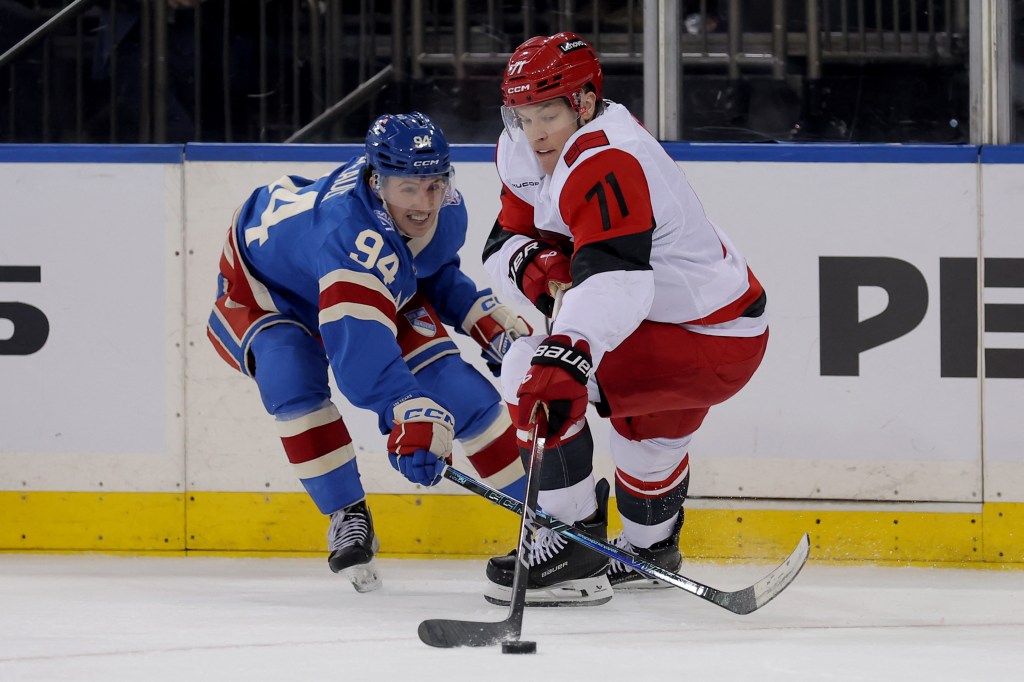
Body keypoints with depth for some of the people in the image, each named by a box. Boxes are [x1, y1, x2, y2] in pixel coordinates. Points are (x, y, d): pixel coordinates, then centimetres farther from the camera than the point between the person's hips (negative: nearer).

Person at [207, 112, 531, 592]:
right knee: (291, 375, -35)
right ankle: (348, 519, -21)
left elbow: (437, 273, 4)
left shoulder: (445, 208, -22)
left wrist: (489, 320, -8)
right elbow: (358, 344, -58)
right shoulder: (352, 232, -47)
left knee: (455, 387, -6)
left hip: (385, 291, 6)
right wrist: (410, 415, -70)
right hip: (262, 290, -6)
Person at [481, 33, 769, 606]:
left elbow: (616, 276, -43)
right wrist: (539, 266, -18)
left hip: (715, 343, -11)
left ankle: (573, 542, -14)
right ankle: (650, 548, 64)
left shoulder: (605, 164, -28)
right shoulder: (525, 151, 2)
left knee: (537, 372, -21)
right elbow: (504, 244, 6)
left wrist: (567, 354, -58)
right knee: (652, 427, 38)